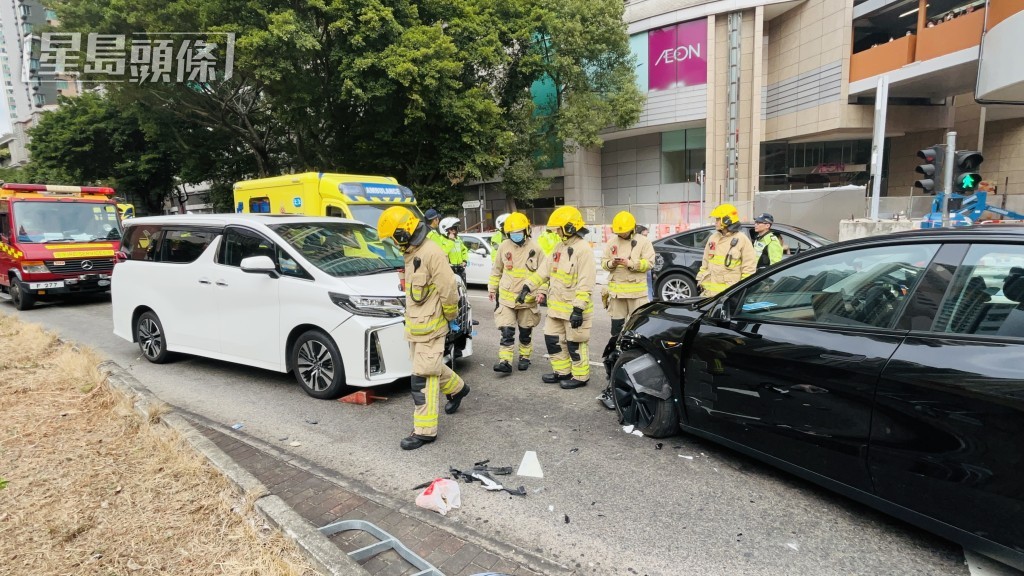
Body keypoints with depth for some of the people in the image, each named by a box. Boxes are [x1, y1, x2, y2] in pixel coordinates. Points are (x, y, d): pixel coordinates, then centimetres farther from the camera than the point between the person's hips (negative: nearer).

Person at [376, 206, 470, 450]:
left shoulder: (431, 253, -21)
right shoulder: (412, 253, 10)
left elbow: (448, 290, -19)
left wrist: (451, 317, -8)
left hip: (430, 327, -9)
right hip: (415, 325, 9)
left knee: (423, 377, -5)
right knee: (432, 367, 23)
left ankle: (425, 430, 4)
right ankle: (457, 388, 49)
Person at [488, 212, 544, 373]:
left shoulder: (535, 248, -8)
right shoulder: (504, 247, 0)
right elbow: (496, 270, 12)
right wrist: (492, 288, 15)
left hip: (527, 298, -1)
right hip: (507, 297, 1)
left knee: (526, 331, 14)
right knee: (506, 331, -6)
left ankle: (524, 357, 31)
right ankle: (505, 361, -4)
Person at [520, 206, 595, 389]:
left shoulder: (583, 249, -18)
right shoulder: (560, 246, 11)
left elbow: (586, 283, -23)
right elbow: (545, 270, 14)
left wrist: (579, 308, -26)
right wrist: (528, 287, 8)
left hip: (574, 308, -9)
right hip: (557, 306, 9)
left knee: (574, 344, 2)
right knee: (553, 339, 15)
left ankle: (580, 376, 17)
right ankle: (562, 371, 29)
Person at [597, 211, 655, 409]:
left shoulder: (643, 242, -4)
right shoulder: (612, 243, 7)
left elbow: (649, 263, -10)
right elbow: (603, 262, 8)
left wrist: (630, 263, -20)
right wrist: (611, 263, -15)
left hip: (637, 291, -3)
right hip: (617, 291, 4)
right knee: (616, 328, 11)